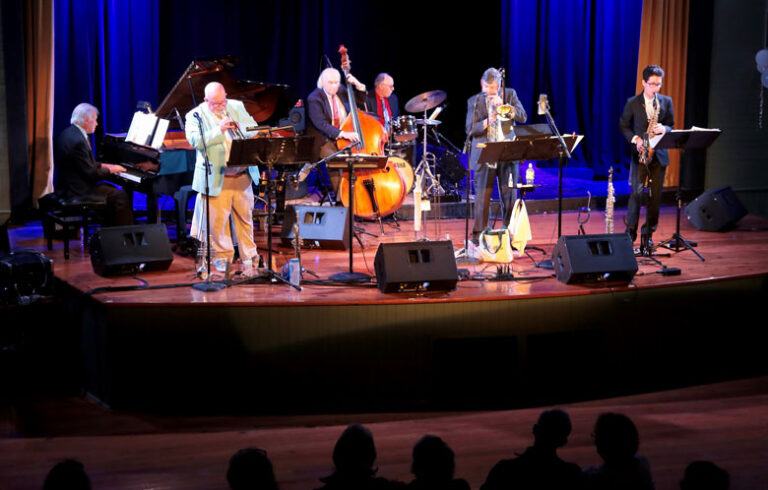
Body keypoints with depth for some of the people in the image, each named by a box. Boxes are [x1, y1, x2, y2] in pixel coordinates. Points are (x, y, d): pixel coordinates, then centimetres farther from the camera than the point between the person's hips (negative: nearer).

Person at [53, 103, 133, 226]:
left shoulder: (69, 133, 8)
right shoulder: (78, 141, -24)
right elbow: (91, 174, -21)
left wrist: (104, 166, 12)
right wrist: (110, 170, -6)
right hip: (76, 192, -11)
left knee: (112, 189, 23)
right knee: (122, 197, -8)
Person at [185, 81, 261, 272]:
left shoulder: (237, 107, 9)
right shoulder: (196, 115, -4)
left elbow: (255, 129, 10)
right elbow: (195, 140, -17)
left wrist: (240, 127, -11)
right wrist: (219, 130, -24)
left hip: (242, 175, 4)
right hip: (216, 178, -4)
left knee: (245, 217, 13)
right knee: (218, 219, -1)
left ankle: (248, 255, 24)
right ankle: (222, 256, 13)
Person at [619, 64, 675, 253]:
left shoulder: (666, 102, 7)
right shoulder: (632, 103, 1)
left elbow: (672, 126, 10)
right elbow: (623, 126, 5)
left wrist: (663, 129, -12)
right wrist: (635, 139, -11)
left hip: (659, 154, 2)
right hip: (640, 153, -2)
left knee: (655, 195, 3)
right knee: (637, 192, -13)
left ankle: (648, 234, 13)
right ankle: (630, 232, -7)